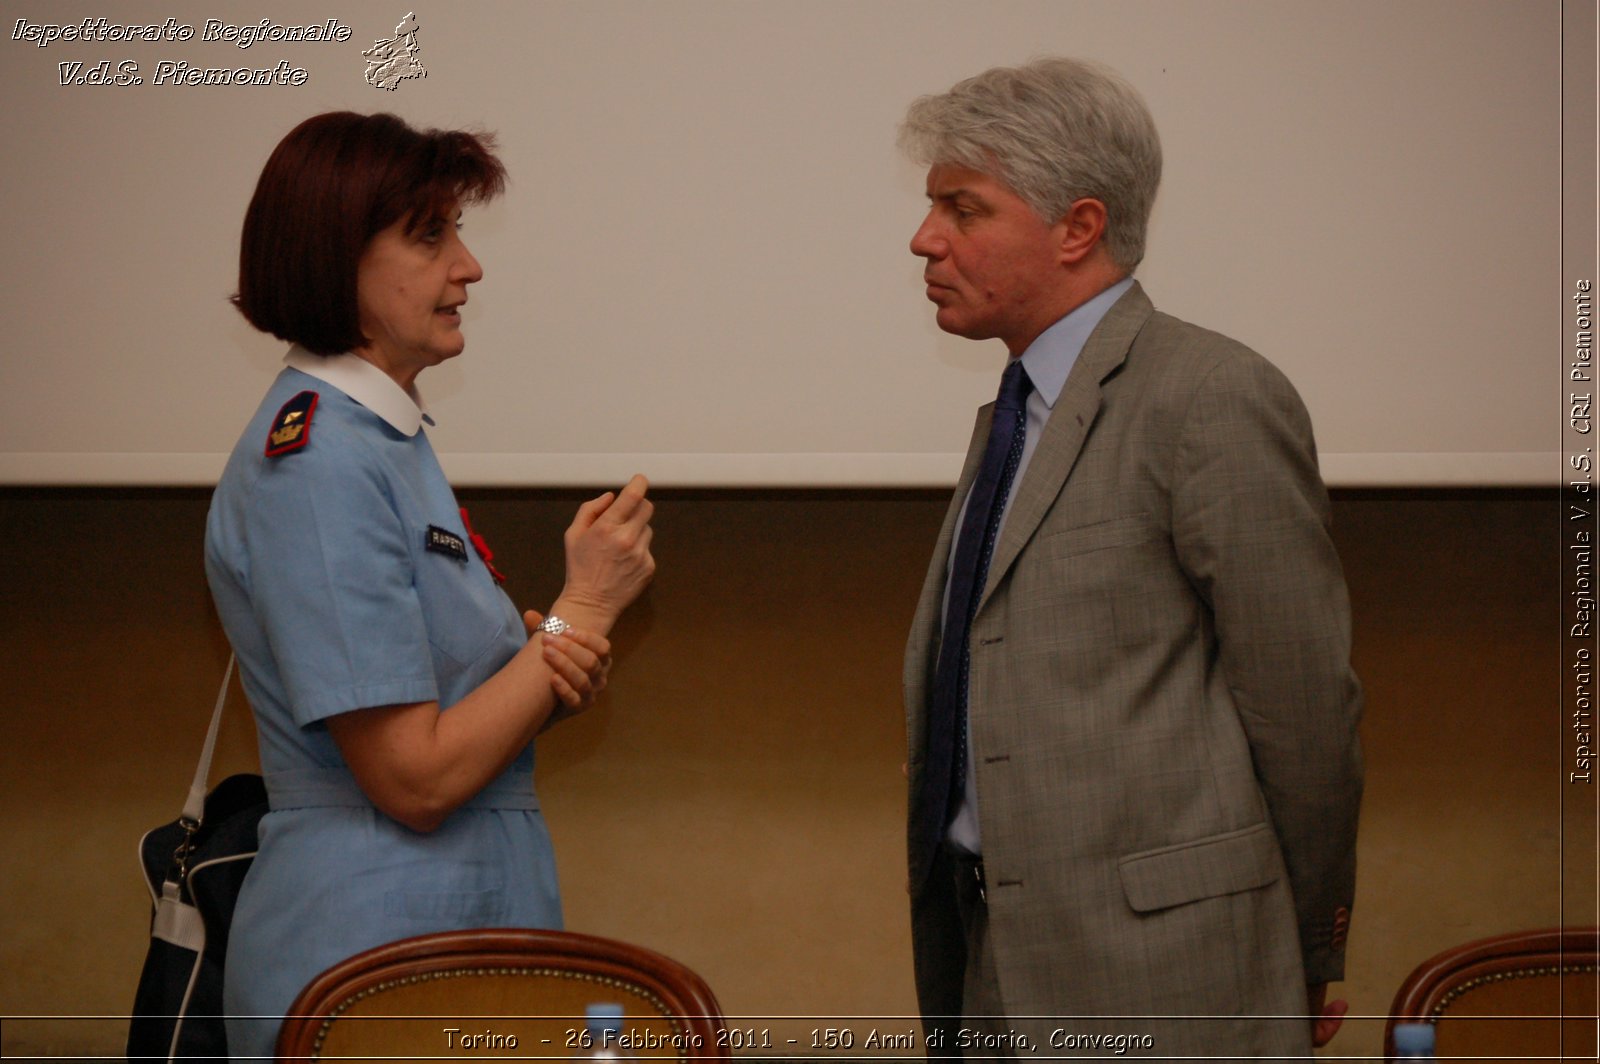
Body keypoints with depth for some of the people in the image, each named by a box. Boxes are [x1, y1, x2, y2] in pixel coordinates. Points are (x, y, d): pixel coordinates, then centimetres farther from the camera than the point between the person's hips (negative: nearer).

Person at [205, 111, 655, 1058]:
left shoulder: (388, 438, 12)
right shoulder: (318, 464, -19)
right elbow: (415, 778, -21)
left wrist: (562, 663, -3)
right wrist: (583, 609, -13)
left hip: (466, 919, 9)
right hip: (373, 946, -9)